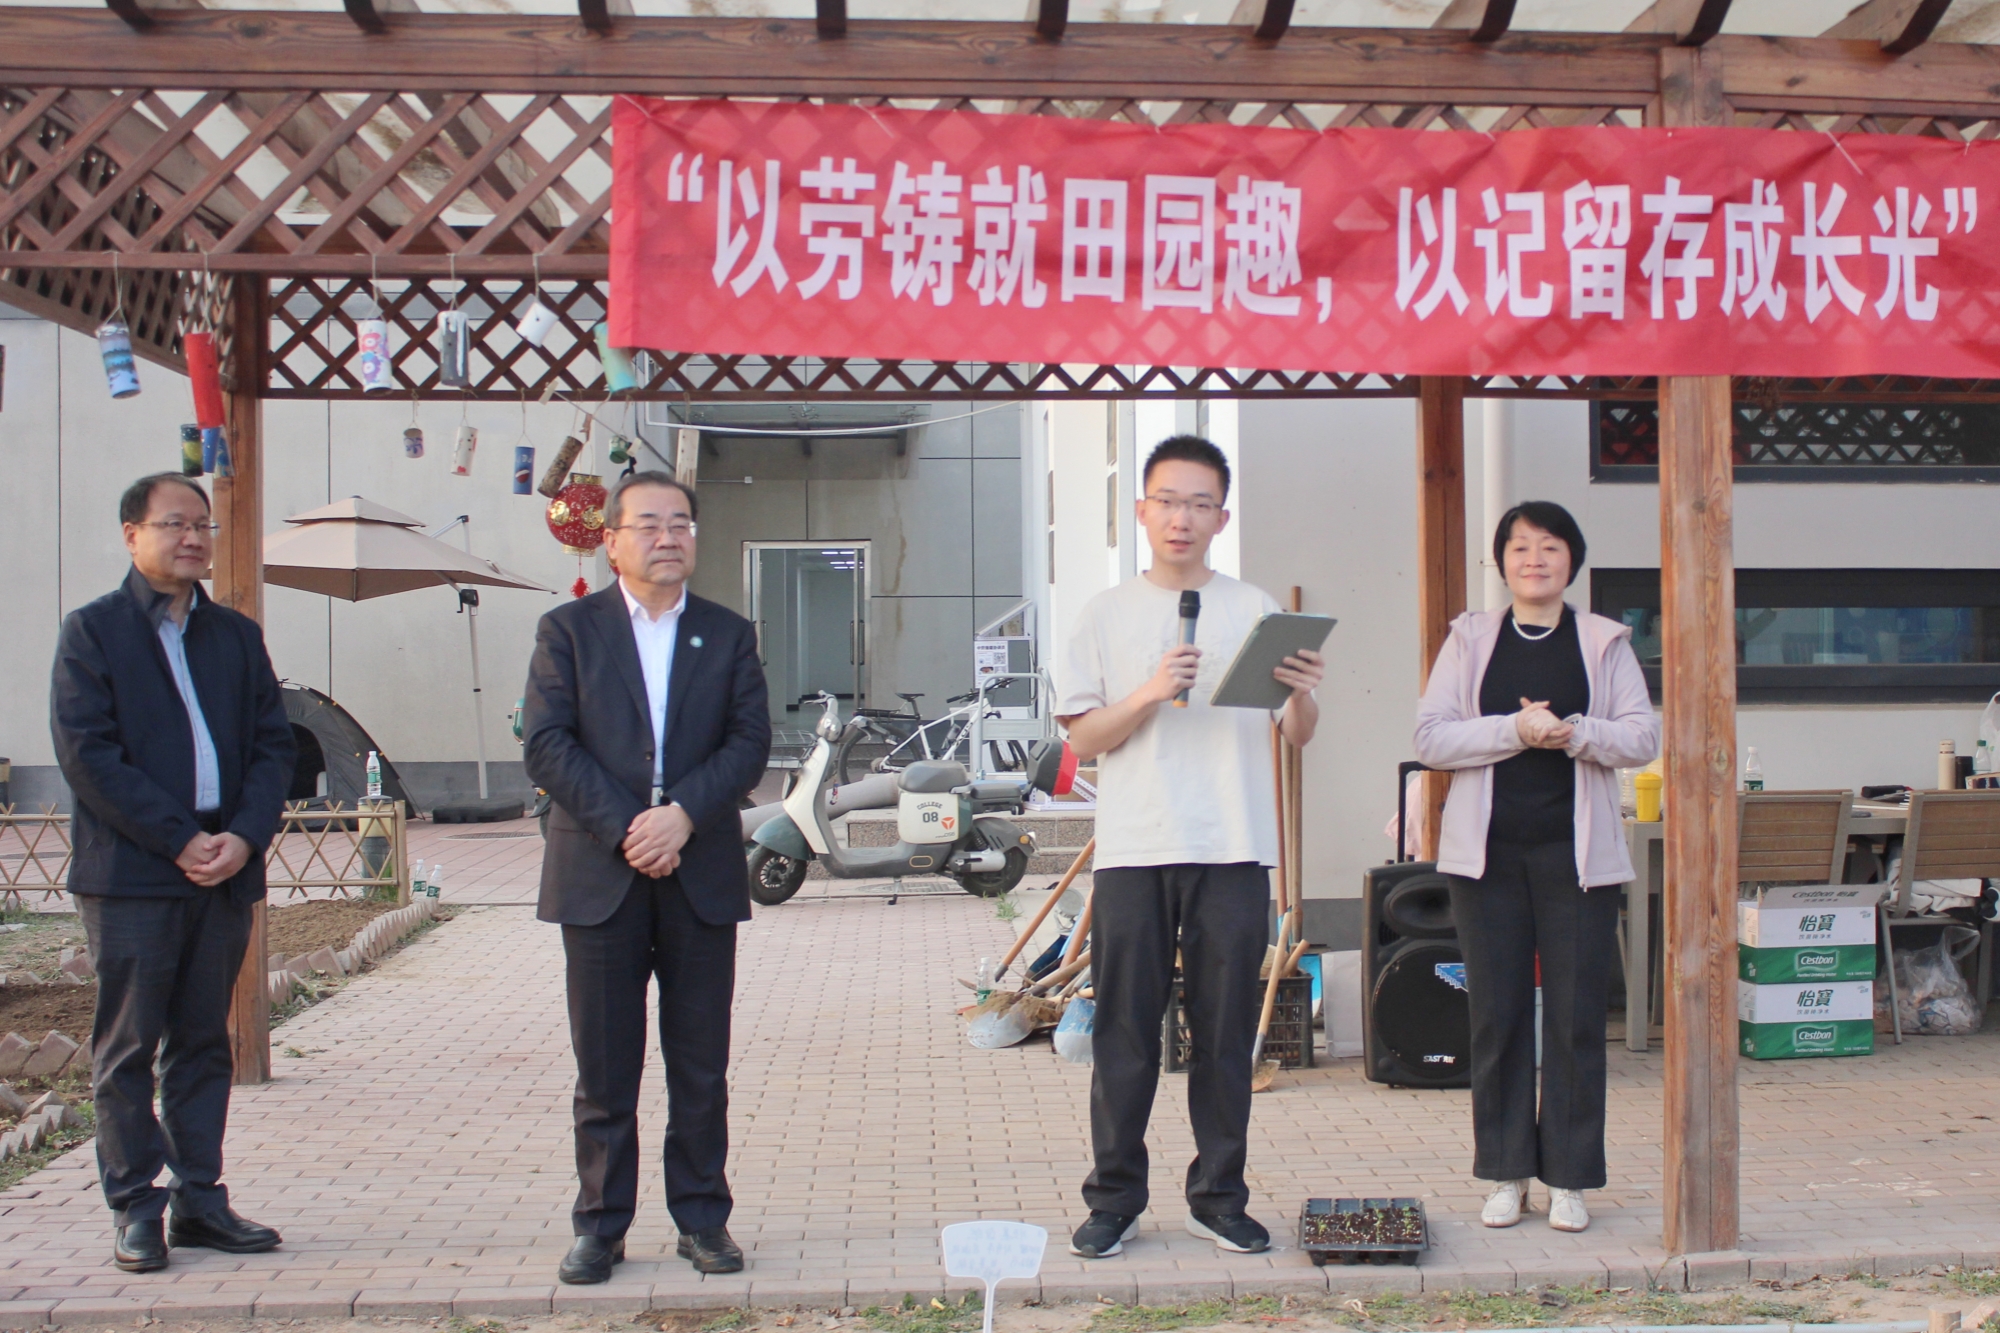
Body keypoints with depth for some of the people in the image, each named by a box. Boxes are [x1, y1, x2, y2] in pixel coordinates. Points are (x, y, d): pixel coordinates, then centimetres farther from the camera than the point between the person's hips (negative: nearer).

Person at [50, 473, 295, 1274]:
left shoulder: (236, 636, 15)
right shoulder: (91, 631, 1)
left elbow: (273, 745, 10)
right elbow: (86, 754, -8)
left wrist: (245, 835, -8)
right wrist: (179, 840, -14)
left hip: (224, 874, 4)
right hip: (130, 876, -4)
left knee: (204, 1044, 9)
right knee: (128, 1049, 1)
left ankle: (198, 1201, 16)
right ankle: (135, 1209, 9)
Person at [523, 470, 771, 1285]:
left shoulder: (728, 635, 10)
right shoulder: (568, 631, 6)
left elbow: (750, 742, 1)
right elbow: (546, 746, -3)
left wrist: (684, 814, -14)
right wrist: (624, 829, -13)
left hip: (702, 874, 1)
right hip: (599, 875, -1)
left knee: (701, 1065, 7)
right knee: (604, 1065, 4)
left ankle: (702, 1217, 17)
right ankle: (600, 1225, 14)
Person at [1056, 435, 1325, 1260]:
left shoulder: (1255, 610, 10)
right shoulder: (1107, 614, 9)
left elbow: (1298, 736, 9)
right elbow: (1082, 737, 4)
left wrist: (1303, 695, -12)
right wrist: (1148, 694, -11)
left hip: (1233, 849, 1)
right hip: (1133, 849, -1)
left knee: (1226, 1030, 4)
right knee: (1125, 1030, 1)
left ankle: (1218, 1196, 15)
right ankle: (1114, 1199, 10)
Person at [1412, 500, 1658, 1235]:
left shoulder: (1604, 641, 8)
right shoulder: (1471, 638, 8)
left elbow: (1643, 737, 2)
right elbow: (1430, 737, -1)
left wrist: (1574, 733, -16)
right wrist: (1516, 730, -14)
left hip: (1576, 852, 0)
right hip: (1489, 851, 0)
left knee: (1576, 1016, 1)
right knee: (1497, 1015, 3)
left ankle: (1568, 1178, 11)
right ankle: (1506, 1173, 13)